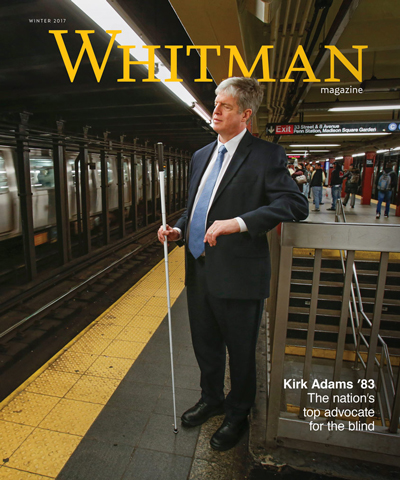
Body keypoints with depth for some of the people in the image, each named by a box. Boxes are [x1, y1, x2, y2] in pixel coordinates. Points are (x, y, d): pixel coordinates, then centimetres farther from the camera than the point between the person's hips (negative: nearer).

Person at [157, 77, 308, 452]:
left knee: (240, 351, 14)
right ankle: (211, 399, 50)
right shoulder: (201, 156, 13)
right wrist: (178, 230, 2)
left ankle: (237, 415, 40)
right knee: (205, 345, 23)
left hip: (238, 275, -6)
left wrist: (238, 222, -30)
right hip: (199, 270, 7)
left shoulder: (266, 155, -9)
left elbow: (295, 203, -20)